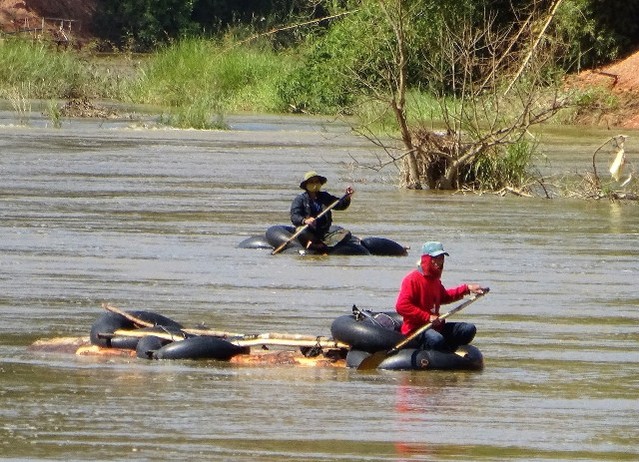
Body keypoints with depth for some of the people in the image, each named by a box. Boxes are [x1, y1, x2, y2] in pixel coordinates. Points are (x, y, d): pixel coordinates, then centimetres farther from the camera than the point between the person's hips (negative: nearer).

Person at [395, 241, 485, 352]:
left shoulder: (435, 279, 16)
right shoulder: (412, 279, -13)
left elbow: (443, 297, 36)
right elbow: (401, 306, -24)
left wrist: (467, 289, 27)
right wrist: (427, 317, -26)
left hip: (436, 327, 9)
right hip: (415, 329, -9)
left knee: (469, 329, 3)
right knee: (436, 339, -40)